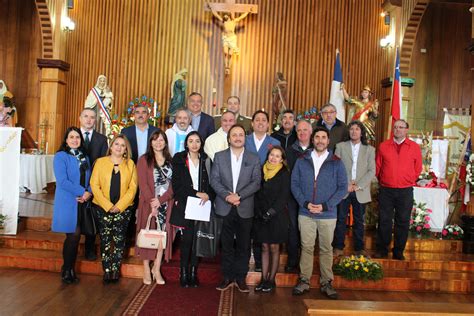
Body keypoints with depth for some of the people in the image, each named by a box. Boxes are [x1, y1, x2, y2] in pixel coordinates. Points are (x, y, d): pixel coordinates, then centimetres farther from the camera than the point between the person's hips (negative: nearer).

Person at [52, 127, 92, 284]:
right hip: (67, 202, -5)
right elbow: (62, 181, -15)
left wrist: (88, 193, -7)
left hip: (82, 202, 6)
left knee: (74, 236, 8)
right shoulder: (60, 156, -5)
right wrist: (82, 192, -15)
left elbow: (90, 179, 13)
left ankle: (69, 269, 21)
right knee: (74, 234, -8)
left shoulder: (84, 158, 14)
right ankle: (67, 270, 9)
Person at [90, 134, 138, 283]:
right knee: (105, 240, 3)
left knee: (119, 240, 3)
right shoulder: (100, 162, 4)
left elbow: (132, 187, 0)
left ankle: (116, 269, 14)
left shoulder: (130, 164, 5)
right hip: (103, 208, 0)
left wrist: (119, 206, -10)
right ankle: (106, 270, 11)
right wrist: (108, 206, -11)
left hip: (123, 208, 0)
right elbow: (94, 185, -2)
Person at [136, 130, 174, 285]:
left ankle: (156, 269, 11)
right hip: (148, 204, -2)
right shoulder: (144, 160, 2)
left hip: (165, 204, 3)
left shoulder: (170, 161, 10)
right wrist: (152, 204, -16)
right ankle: (146, 270, 11)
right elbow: (143, 184, -6)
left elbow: (173, 184, 3)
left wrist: (160, 200, -11)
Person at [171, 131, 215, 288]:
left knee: (197, 239, 2)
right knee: (187, 239, -6)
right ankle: (183, 273, 5)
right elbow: (177, 184, -5)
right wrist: (196, 193, -14)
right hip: (185, 205, -2)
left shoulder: (206, 161, 9)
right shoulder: (179, 159, 3)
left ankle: (193, 273, 12)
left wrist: (208, 195, -12)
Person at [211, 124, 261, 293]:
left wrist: (239, 195, -16)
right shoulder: (219, 156, 6)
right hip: (225, 208, 0)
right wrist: (227, 195, -15)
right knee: (226, 244, 8)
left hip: (245, 208, 0)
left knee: (243, 245, 7)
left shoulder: (254, 159, 4)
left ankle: (241, 277, 19)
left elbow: (256, 182, -4)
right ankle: (228, 277, 20)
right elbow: (214, 180, -1)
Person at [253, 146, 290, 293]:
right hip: (261, 216, 3)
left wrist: (271, 212, -13)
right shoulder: (262, 171, 7)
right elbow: (257, 193, 8)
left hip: (277, 216, -3)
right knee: (264, 247, 8)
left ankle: (271, 279, 12)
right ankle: (263, 278, 14)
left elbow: (283, 197, -8)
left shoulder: (284, 174, -4)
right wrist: (259, 211, -4)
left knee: (274, 248, 4)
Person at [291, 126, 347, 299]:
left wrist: (325, 206, -12)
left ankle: (326, 283, 18)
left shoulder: (336, 163, 1)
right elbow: (295, 184, 3)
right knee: (306, 247, 6)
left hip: (328, 214, -1)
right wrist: (305, 203, -12)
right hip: (305, 213, 1)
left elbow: (342, 187, -2)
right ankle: (304, 280, 17)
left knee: (326, 249, 8)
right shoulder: (302, 161, 5)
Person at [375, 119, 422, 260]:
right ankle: (382, 249, 18)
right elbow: (377, 167, 9)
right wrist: (383, 181, 9)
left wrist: (408, 181, 9)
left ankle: (398, 251, 19)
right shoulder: (383, 146, 3)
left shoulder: (415, 147, 3)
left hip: (405, 191, 0)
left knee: (403, 222, 6)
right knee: (384, 221, 6)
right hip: (386, 190, 0)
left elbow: (417, 169, 9)